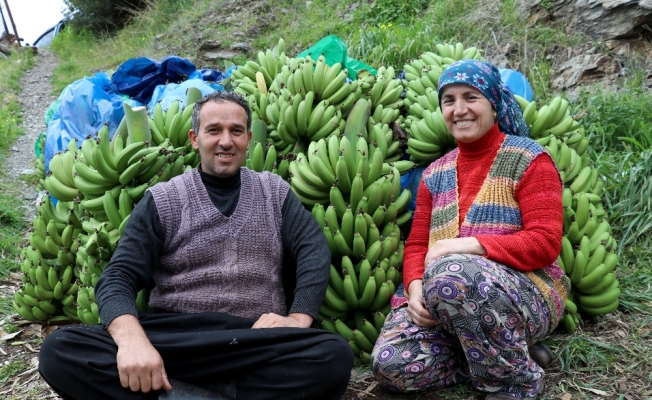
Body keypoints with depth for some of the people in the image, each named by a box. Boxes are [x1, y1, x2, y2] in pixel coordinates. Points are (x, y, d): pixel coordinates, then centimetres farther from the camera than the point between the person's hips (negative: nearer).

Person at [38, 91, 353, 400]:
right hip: (172, 336, 0)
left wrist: (298, 318, -17)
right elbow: (118, 278, -3)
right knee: (60, 350, -25)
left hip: (254, 342, 1)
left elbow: (314, 249, 3)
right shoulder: (162, 200, 7)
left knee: (335, 356, -32)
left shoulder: (274, 191, 14)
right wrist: (131, 338, -25)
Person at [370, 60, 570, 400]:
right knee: (392, 364, -21)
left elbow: (545, 244, -11)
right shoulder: (435, 174, 14)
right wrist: (415, 289, -13)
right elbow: (416, 245, 10)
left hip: (524, 294, -4)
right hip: (440, 298, 5)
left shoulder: (528, 159, -2)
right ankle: (497, 355, 0)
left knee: (450, 274, -37)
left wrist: (465, 245, -23)